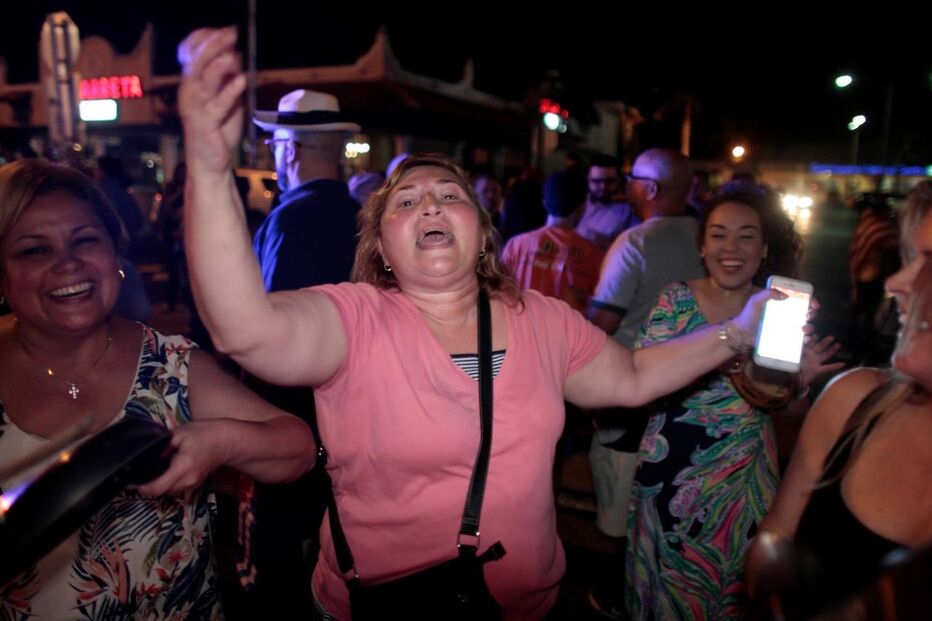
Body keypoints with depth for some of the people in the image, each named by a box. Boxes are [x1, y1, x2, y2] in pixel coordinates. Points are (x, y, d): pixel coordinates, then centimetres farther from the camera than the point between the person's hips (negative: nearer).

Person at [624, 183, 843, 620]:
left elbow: (785, 412, 5)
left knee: (732, 583, 17)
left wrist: (798, 383, -18)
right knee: (666, 585, 14)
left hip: (743, 479, 1)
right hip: (670, 472, -1)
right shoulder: (674, 300, -7)